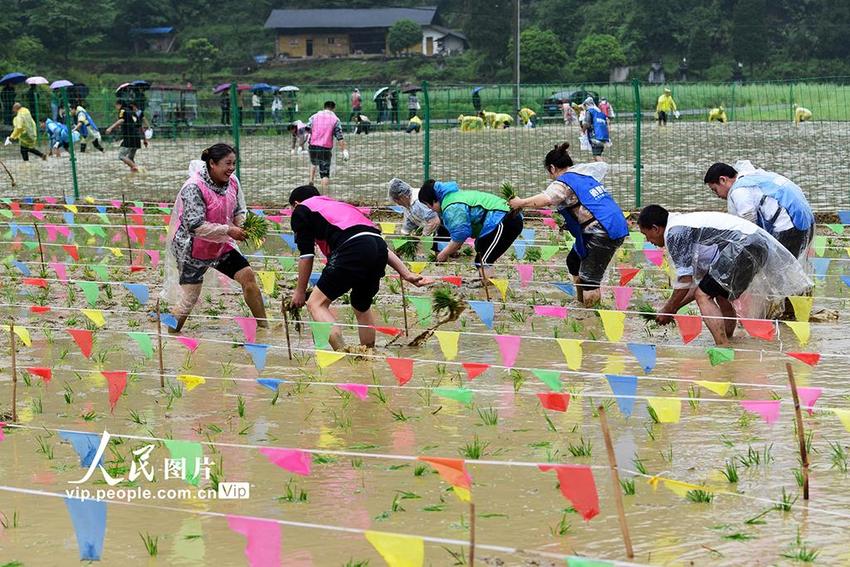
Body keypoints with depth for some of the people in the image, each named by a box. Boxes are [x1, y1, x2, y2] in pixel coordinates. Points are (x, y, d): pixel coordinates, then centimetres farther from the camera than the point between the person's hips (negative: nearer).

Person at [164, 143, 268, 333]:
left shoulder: (232, 182, -5)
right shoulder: (193, 187, -27)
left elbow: (239, 211, 9)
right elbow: (195, 225, -31)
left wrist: (243, 225, -15)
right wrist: (228, 230, -31)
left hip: (221, 246, 6)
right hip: (193, 249, -6)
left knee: (247, 276, -2)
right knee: (189, 297, -2)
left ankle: (263, 327, 10)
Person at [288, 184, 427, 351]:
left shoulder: (301, 209, 21)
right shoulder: (337, 205, 39)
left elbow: (306, 255, 12)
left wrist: (300, 291, 22)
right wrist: (407, 274, 23)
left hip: (352, 250, -7)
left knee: (316, 304, -1)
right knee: (362, 306, 28)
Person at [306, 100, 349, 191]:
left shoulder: (314, 117, 7)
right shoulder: (335, 120, 0)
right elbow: (340, 137, -5)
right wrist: (344, 150, -4)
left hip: (313, 147, 3)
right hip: (326, 149, -2)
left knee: (313, 163, 32)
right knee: (325, 173, 1)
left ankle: (311, 181, 16)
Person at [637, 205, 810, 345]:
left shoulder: (673, 233, -4)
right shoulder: (685, 223, 26)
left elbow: (685, 281, -7)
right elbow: (701, 278, 27)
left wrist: (668, 310, 5)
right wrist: (675, 307, 25)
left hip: (744, 247, -11)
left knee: (704, 296, -8)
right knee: (722, 296, 25)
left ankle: (723, 348, -16)